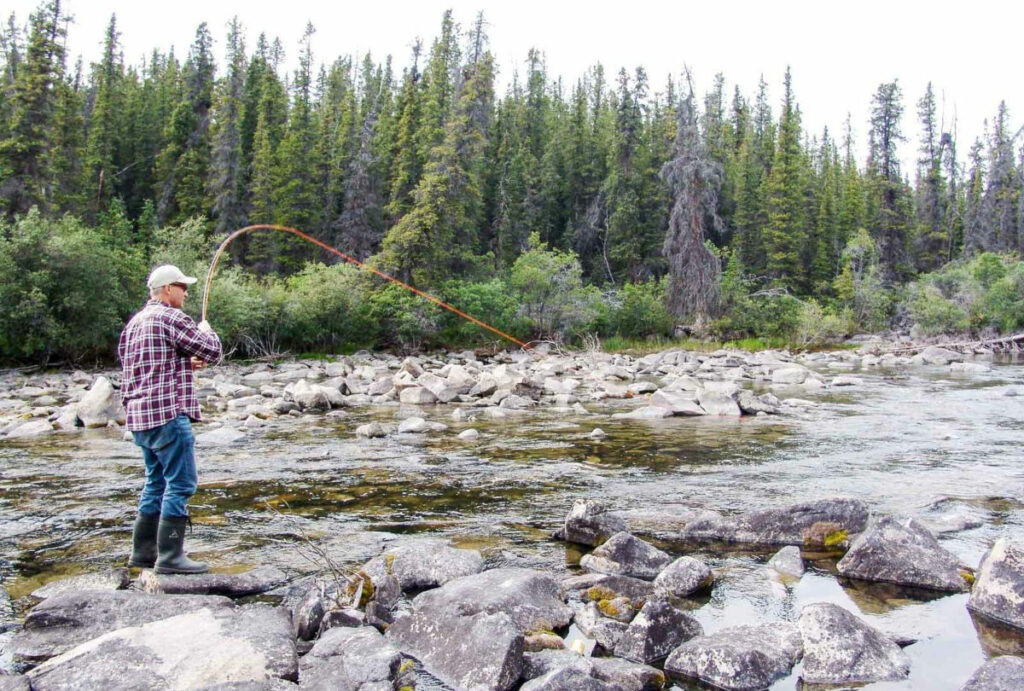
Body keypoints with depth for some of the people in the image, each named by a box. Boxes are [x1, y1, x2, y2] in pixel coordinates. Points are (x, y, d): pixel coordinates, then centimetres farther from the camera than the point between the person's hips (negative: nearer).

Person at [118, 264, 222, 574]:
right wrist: (205, 329, 11)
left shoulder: (135, 322, 18)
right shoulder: (170, 317, -10)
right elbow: (212, 351, -10)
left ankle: (143, 551, 23)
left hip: (140, 415, 10)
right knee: (180, 483, -6)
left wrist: (185, 362, 16)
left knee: (157, 482, 17)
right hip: (168, 412, -10)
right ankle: (170, 556, -5)